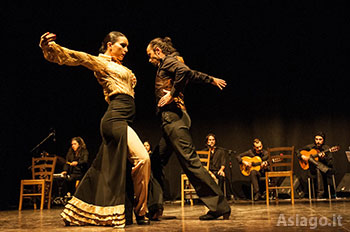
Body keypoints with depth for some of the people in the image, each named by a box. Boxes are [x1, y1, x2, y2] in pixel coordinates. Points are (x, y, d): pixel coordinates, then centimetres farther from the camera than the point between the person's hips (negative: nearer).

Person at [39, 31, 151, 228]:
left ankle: (80, 213, 18)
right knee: (142, 158, -17)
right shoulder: (100, 62, 2)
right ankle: (140, 211, -8)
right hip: (116, 118, -9)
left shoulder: (118, 66, 26)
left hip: (122, 121, 9)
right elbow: (74, 57, -12)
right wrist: (50, 46, -28)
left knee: (105, 169, 9)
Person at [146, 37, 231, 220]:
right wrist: (212, 80, 49)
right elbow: (193, 74, 37)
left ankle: (220, 207, -10)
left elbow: (184, 71, -23)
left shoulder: (169, 61, -2)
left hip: (173, 117, -10)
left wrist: (172, 94, -17)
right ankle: (154, 207, 12)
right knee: (156, 162, 9)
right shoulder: (167, 65, 26)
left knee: (190, 162, -12)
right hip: (171, 120, 10)